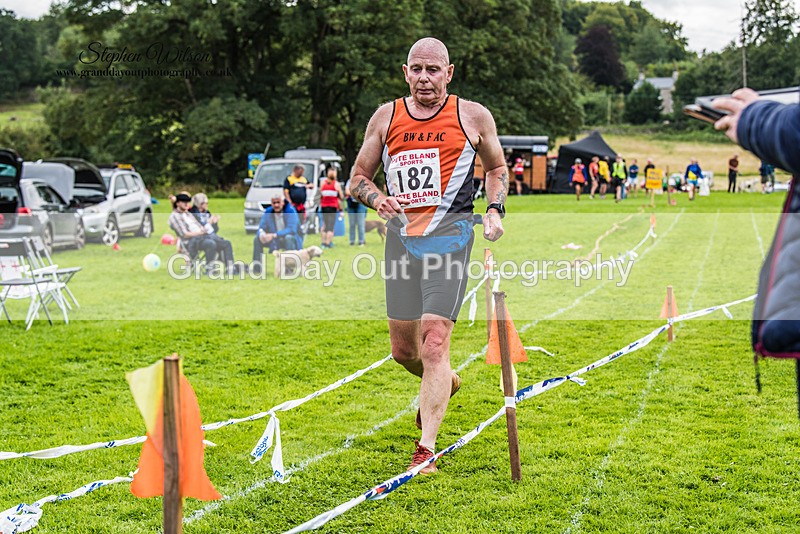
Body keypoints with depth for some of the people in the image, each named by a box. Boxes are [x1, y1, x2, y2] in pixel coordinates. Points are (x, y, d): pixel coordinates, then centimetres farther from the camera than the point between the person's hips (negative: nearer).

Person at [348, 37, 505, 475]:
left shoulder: (472, 116, 4)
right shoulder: (385, 118, 8)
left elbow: (497, 167, 18)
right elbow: (357, 177, 14)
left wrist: (494, 210, 1)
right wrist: (377, 199, -8)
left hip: (449, 234, -4)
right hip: (401, 236, 4)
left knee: (434, 343, -15)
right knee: (402, 349, 12)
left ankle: (426, 450, -11)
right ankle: (445, 383, 45)